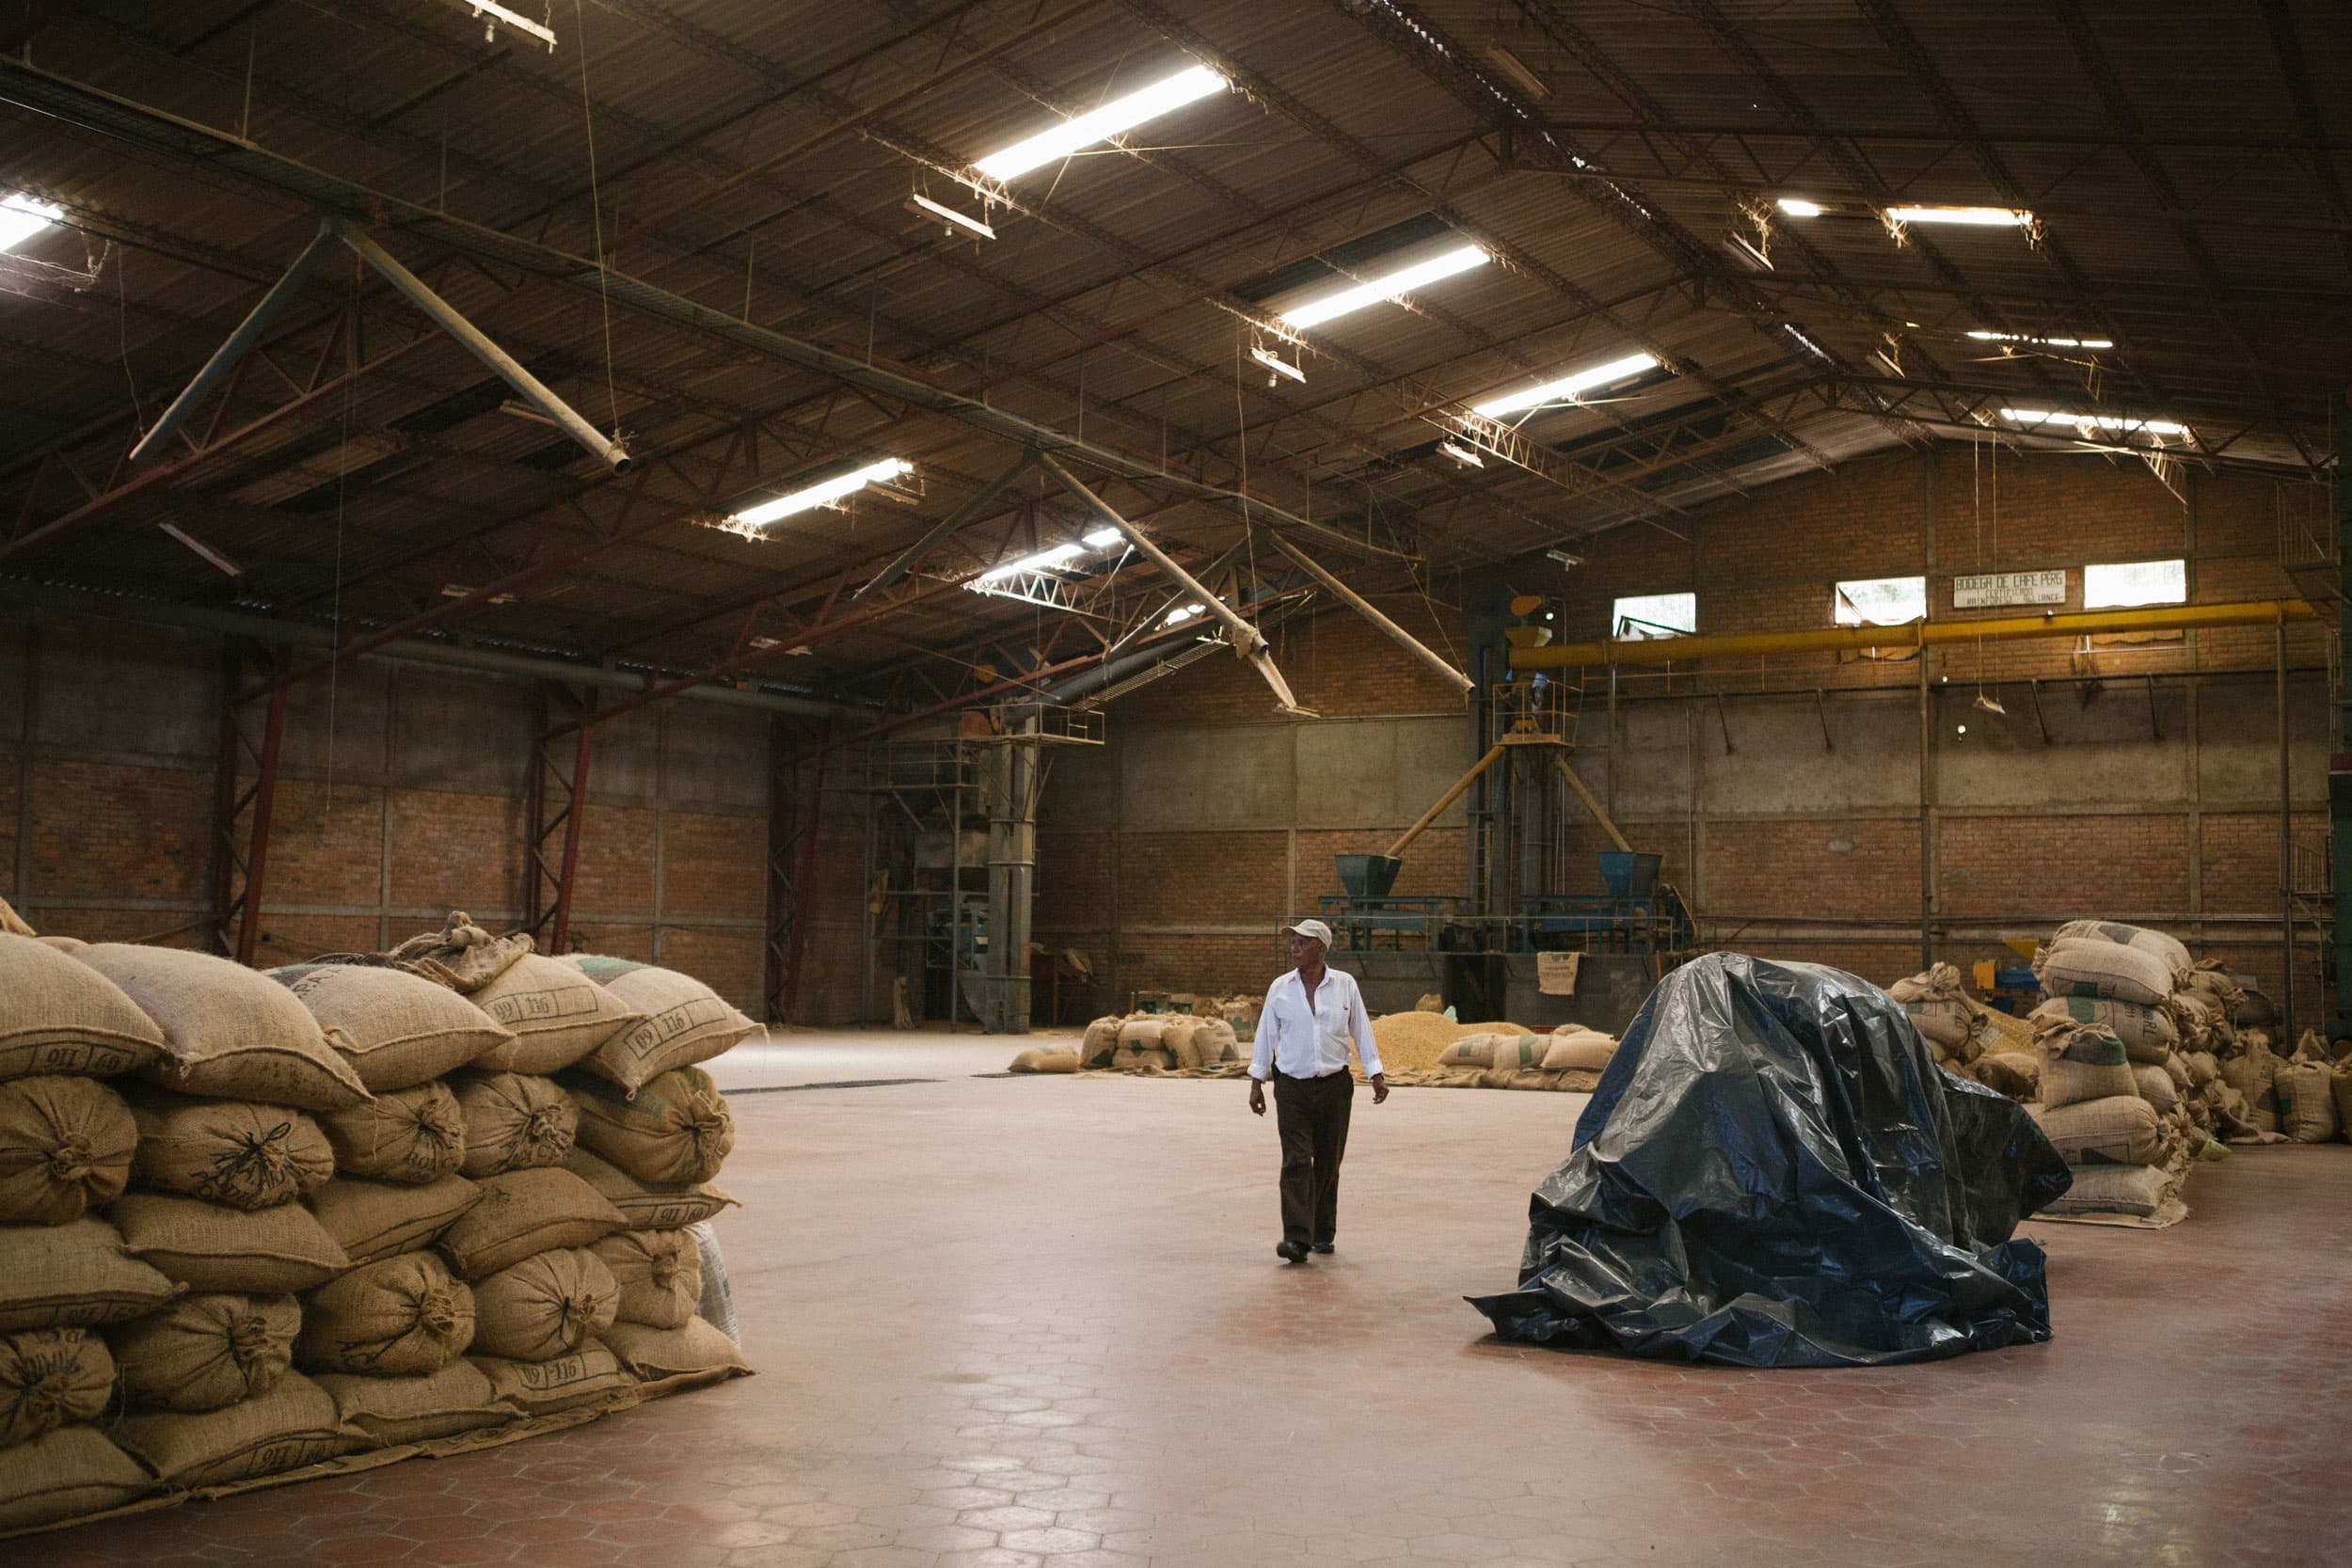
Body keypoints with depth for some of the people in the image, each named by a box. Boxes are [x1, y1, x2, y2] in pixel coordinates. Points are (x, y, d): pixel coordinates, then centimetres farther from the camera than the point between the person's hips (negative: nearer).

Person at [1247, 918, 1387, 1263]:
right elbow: (1265, 1035, 7)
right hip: (1292, 1088, -1)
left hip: (1335, 1086, 1)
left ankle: (1322, 1233, 23)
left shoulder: (1345, 985, 1)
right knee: (1296, 1162, -11)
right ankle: (1297, 1238, -17)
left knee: (1328, 1162, 8)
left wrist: (1377, 1076, 3)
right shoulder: (1280, 988, 2)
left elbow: (1361, 1032, 6)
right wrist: (1256, 1083, 6)